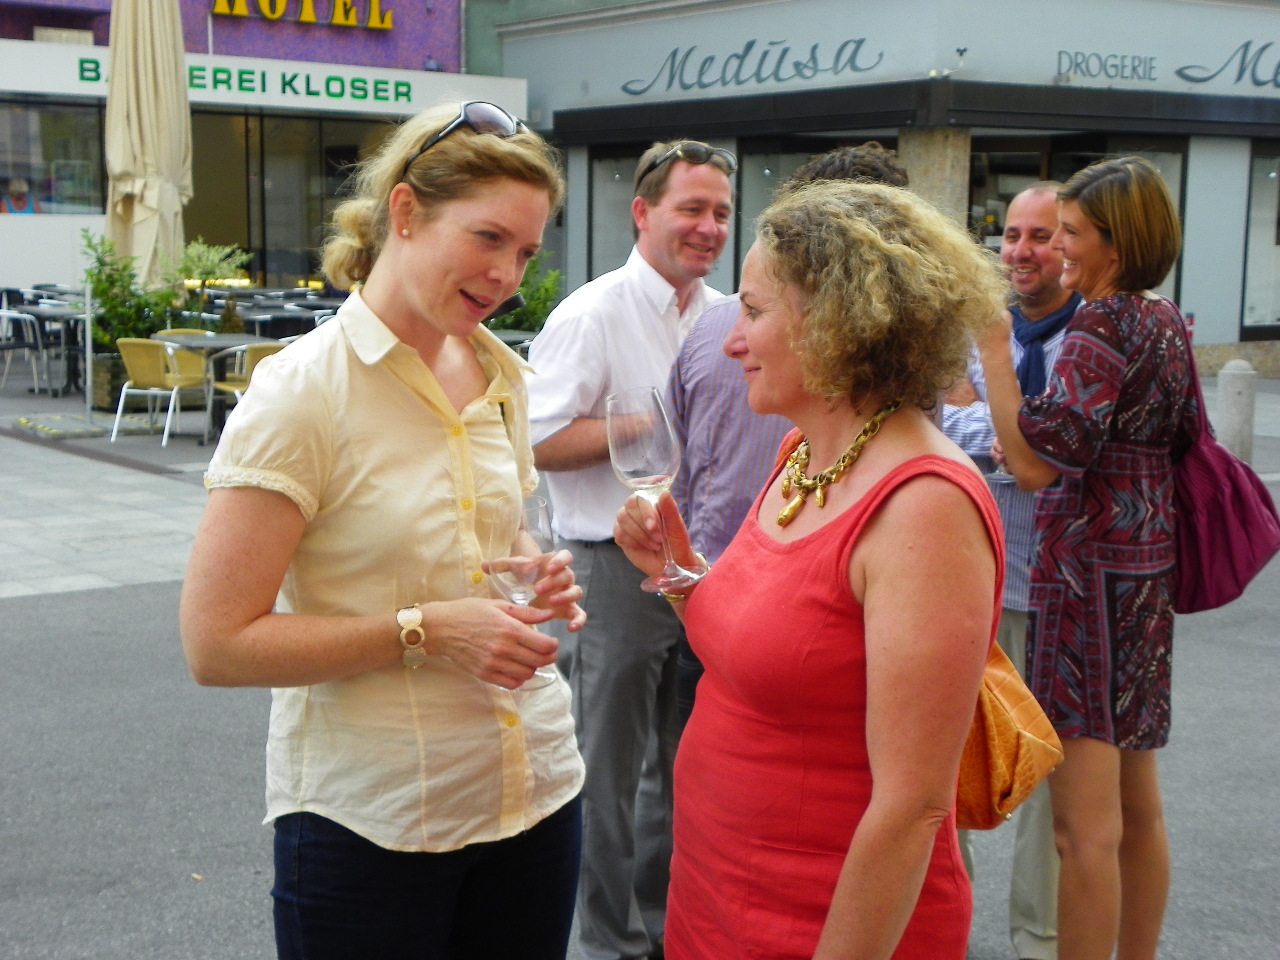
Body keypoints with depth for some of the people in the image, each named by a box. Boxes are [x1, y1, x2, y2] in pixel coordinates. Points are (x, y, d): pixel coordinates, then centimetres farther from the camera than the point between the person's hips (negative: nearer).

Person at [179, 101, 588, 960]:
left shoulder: (501, 374, 5)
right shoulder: (301, 393, -15)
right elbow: (218, 645, -16)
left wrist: (541, 585, -1)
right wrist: (425, 631, -22)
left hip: (537, 791, 6)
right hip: (370, 824, -6)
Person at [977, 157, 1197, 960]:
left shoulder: (1104, 327, -16)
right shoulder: (1167, 322, 12)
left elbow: (1036, 462, -23)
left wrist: (993, 346, -20)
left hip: (1091, 566, -10)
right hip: (1148, 564, 10)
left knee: (1085, 821, -5)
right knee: (1138, 806, 17)